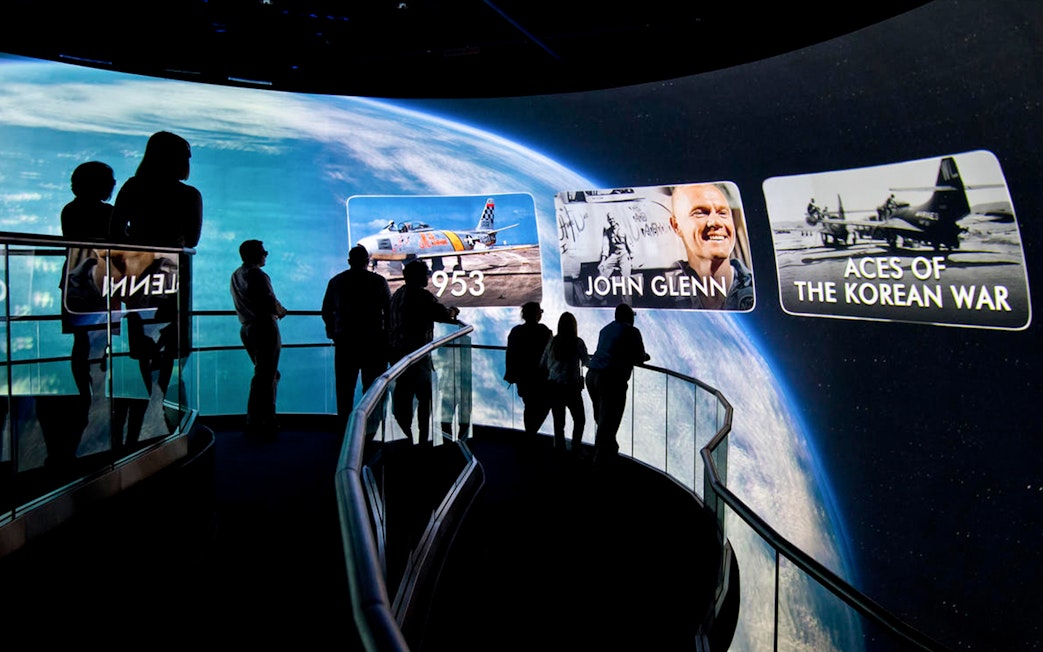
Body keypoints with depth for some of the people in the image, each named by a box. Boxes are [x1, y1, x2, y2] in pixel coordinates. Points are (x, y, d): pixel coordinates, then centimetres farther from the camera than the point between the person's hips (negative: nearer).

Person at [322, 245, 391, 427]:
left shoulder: (336, 282, 7)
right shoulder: (379, 281, 0)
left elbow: (326, 312, 9)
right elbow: (389, 311, 0)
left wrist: (333, 333, 21)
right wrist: (386, 337, 11)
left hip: (345, 342, 2)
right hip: (374, 342, -2)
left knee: (345, 387, 8)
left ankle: (344, 427, 11)